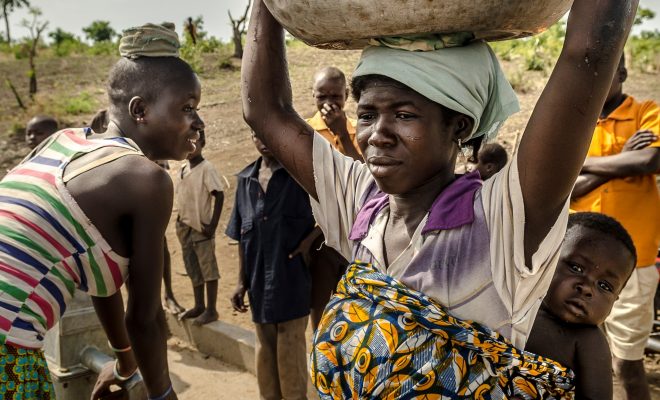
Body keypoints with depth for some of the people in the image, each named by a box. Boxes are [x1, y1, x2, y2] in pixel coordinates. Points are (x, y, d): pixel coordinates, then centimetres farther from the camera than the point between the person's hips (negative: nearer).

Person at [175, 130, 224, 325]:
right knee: (193, 269, 15)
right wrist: (181, 219, 11)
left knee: (208, 269, 1)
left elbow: (219, 195, -16)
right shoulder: (183, 169, 10)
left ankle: (211, 310, 10)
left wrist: (213, 225, -18)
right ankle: (199, 306, 28)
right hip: (185, 227, 8)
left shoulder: (206, 168, -12)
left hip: (201, 228, -8)